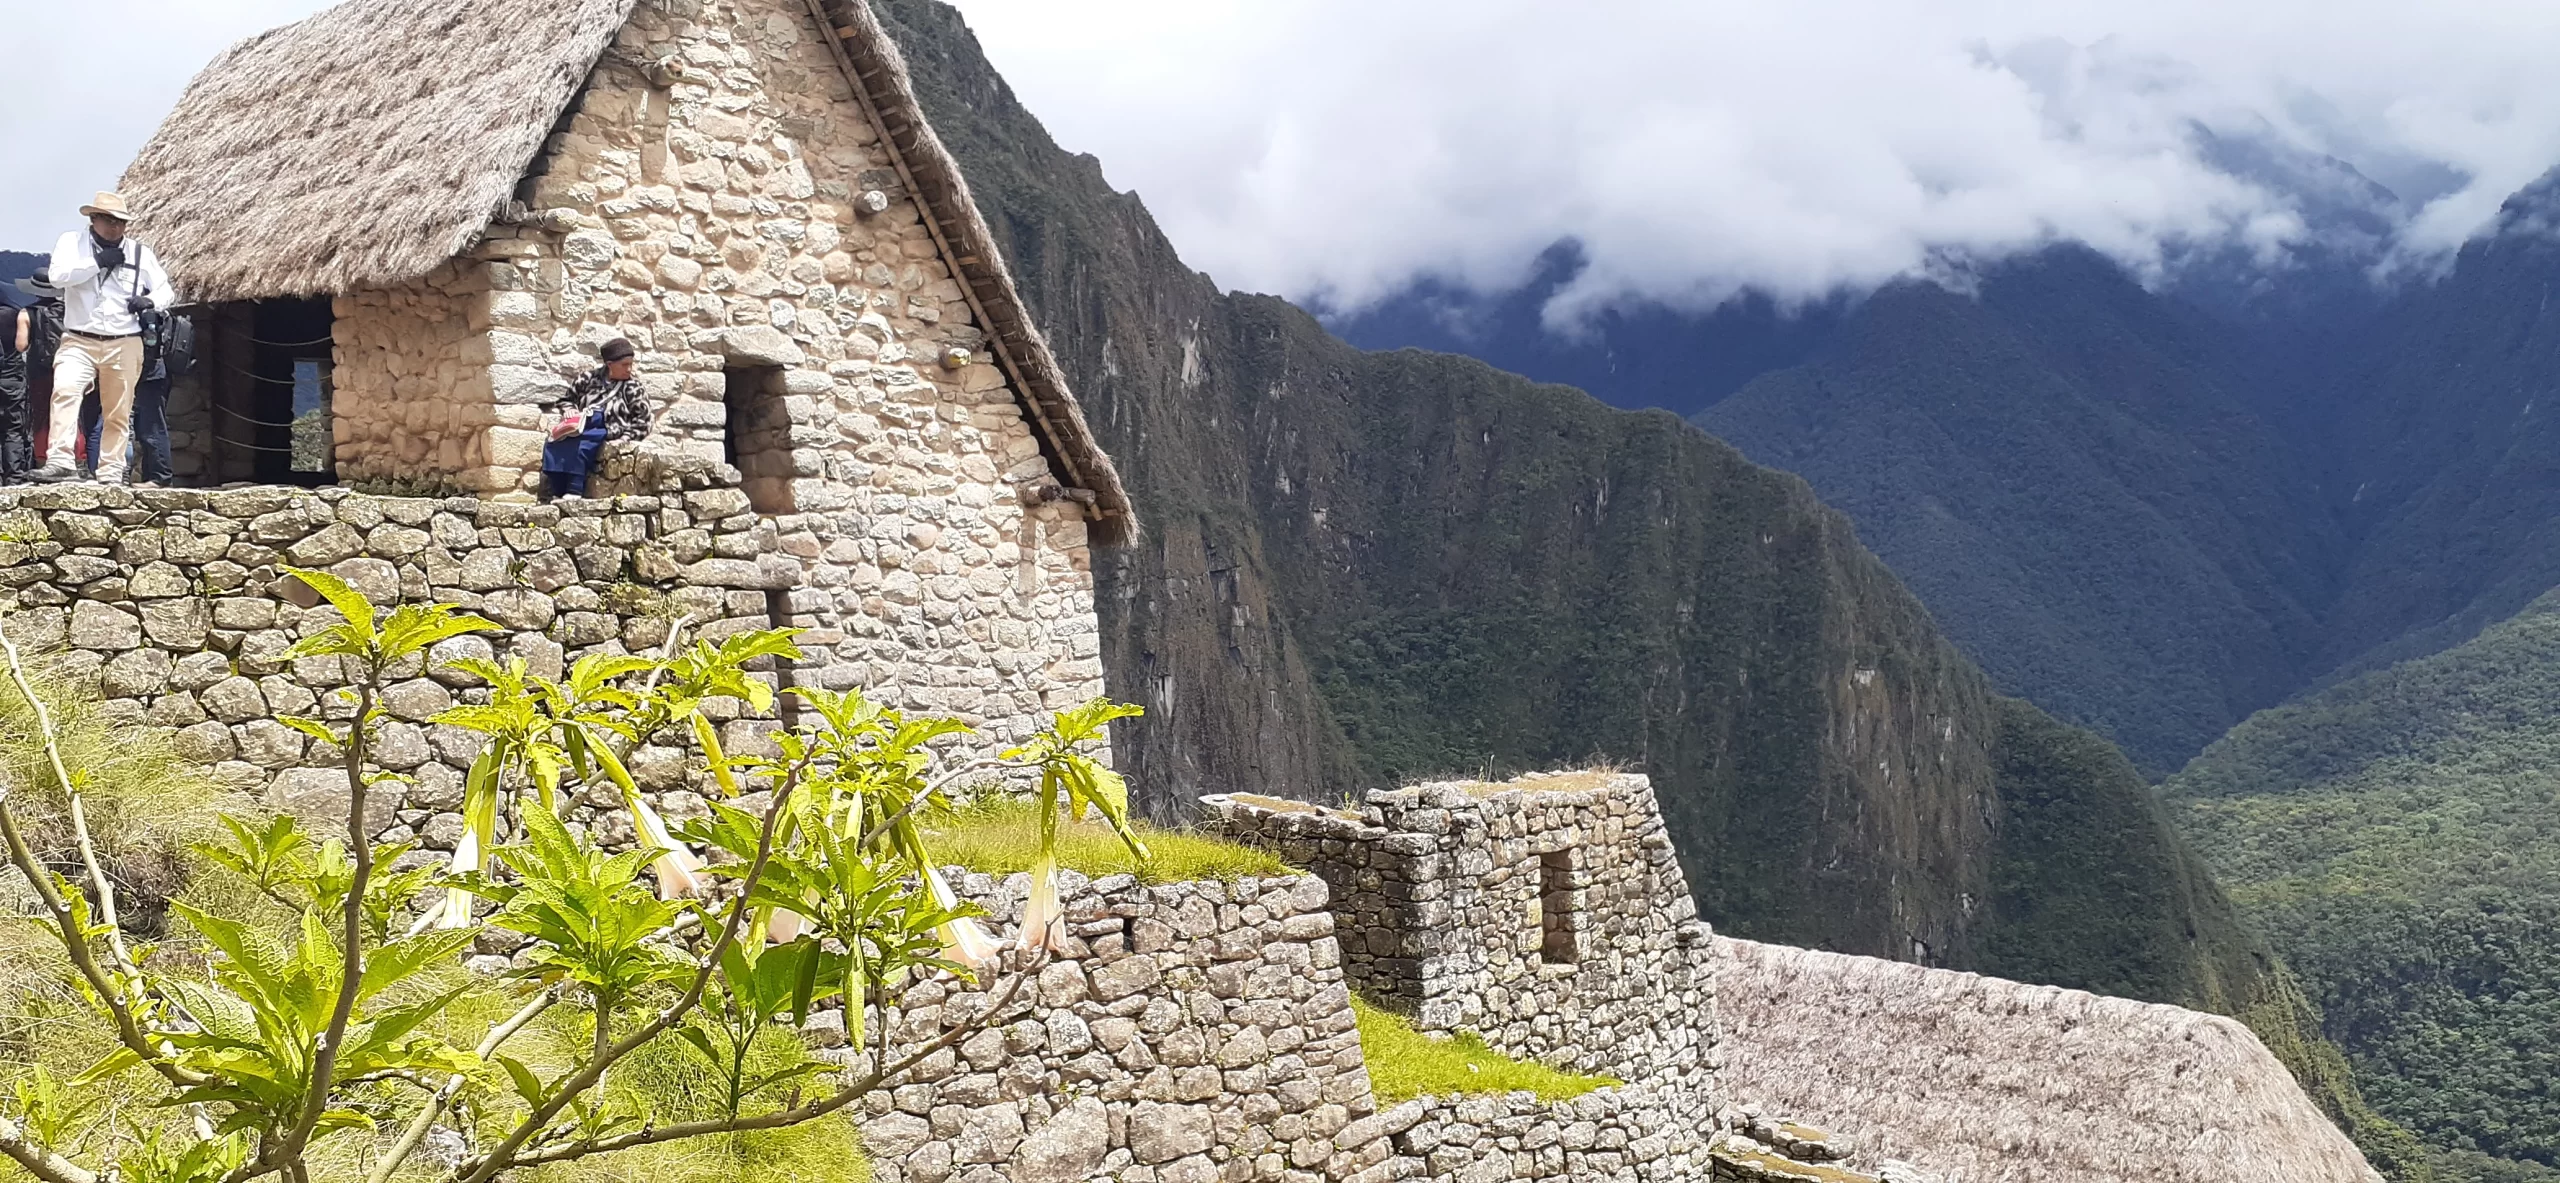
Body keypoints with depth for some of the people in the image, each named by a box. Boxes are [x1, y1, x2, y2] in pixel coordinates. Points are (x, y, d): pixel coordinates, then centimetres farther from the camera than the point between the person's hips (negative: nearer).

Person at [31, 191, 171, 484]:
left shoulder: (140, 253, 10)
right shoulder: (73, 242, 7)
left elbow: (166, 291, 14)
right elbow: (58, 275, -9)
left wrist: (149, 301, -8)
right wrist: (98, 261, -14)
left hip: (124, 346, 2)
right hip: (78, 341, -2)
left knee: (118, 414, 4)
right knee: (64, 391, -24)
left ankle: (110, 474, 10)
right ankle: (60, 461, -28)